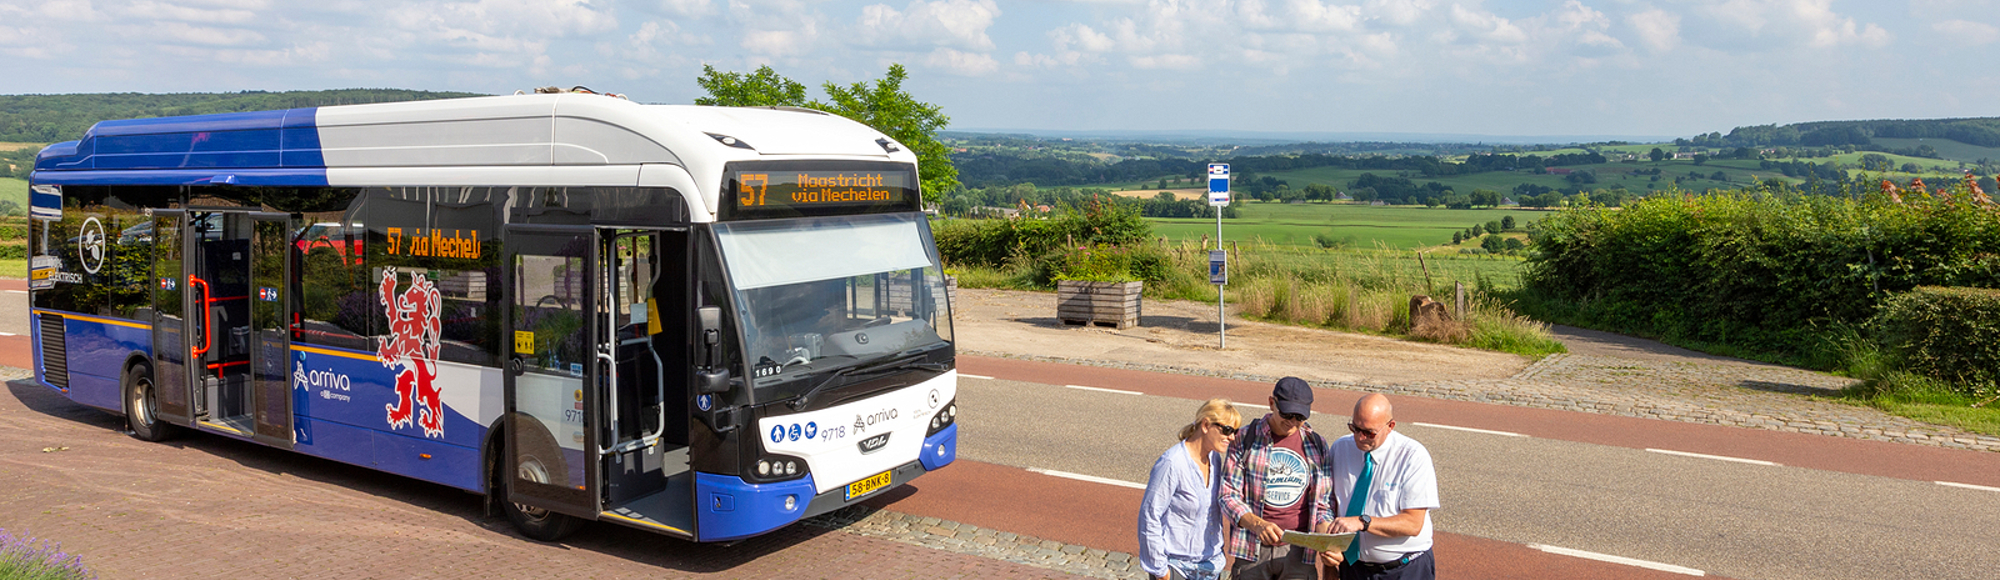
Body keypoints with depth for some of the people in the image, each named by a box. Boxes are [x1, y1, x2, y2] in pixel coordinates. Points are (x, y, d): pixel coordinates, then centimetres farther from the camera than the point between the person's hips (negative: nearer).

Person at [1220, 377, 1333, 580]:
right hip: (1253, 551, -1)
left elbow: (1323, 504, 10)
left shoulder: (1316, 445, 7)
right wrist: (1257, 524, -22)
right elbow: (1228, 495, -4)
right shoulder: (1245, 438, -1)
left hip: (1298, 552, 1)